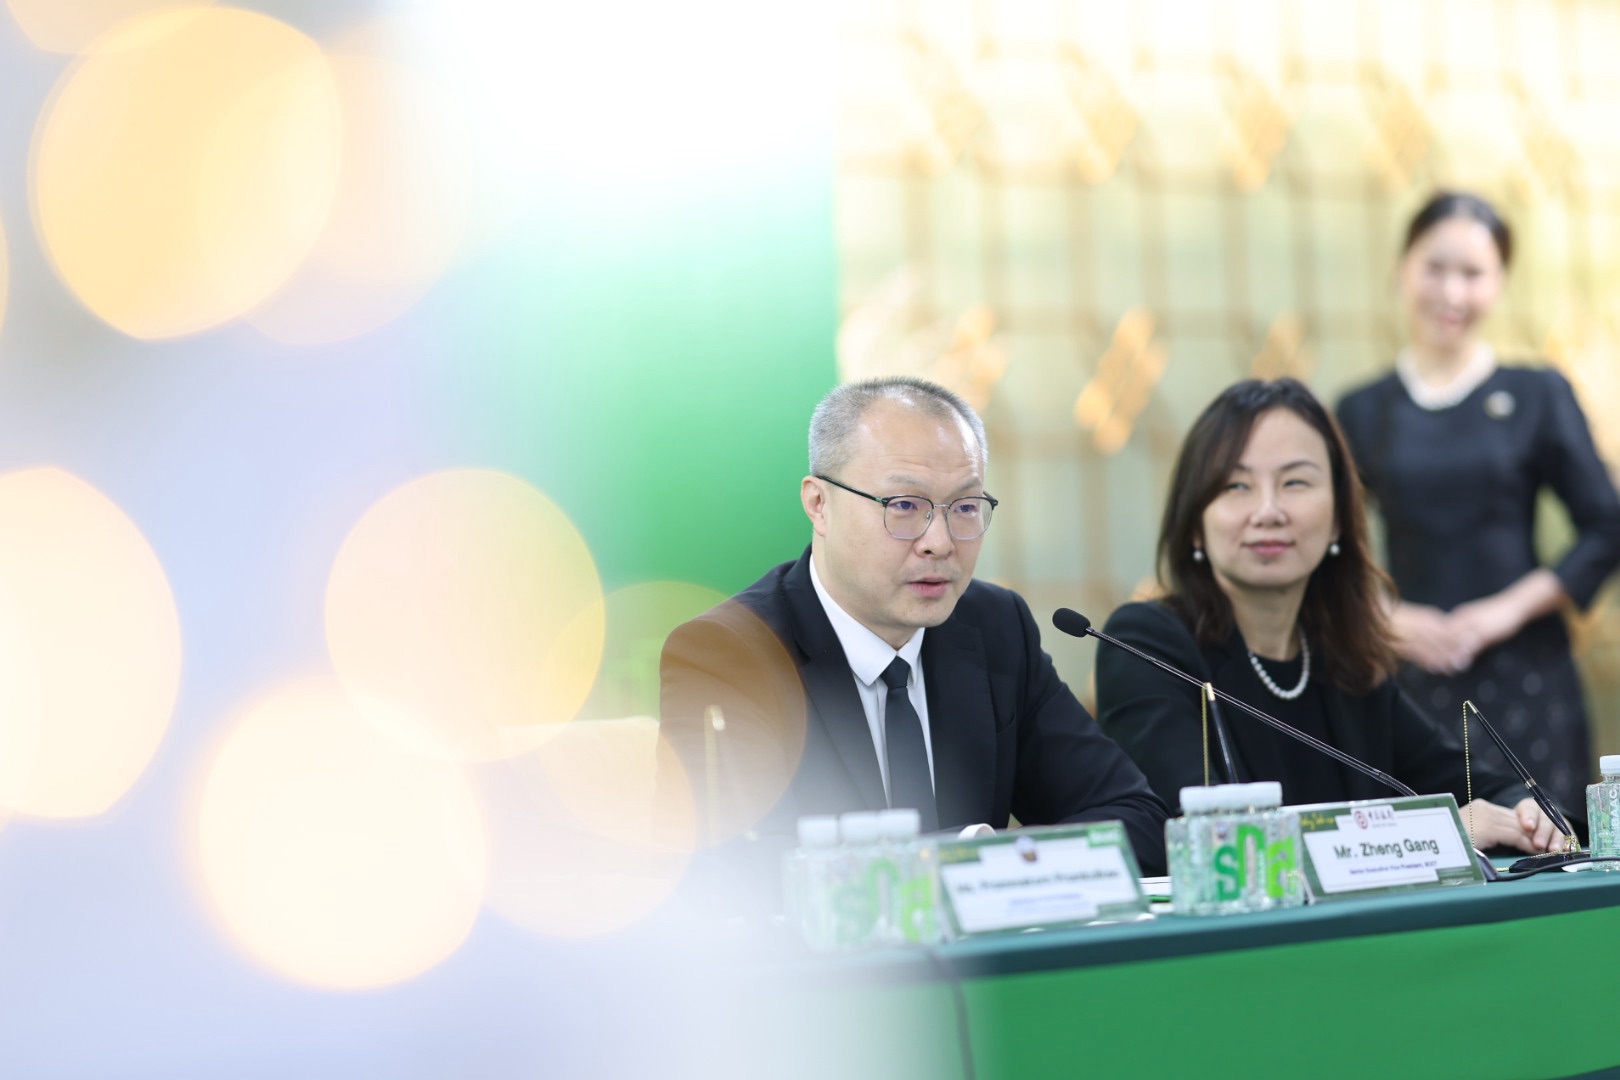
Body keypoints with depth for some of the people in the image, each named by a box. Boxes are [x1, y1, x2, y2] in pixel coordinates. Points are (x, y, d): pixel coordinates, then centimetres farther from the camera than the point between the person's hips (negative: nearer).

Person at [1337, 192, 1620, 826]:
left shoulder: (1538, 396, 4)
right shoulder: (1363, 412, 9)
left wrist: (1512, 606, -7)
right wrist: (1389, 617, -6)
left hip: (1523, 672, -1)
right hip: (1410, 672, 1)